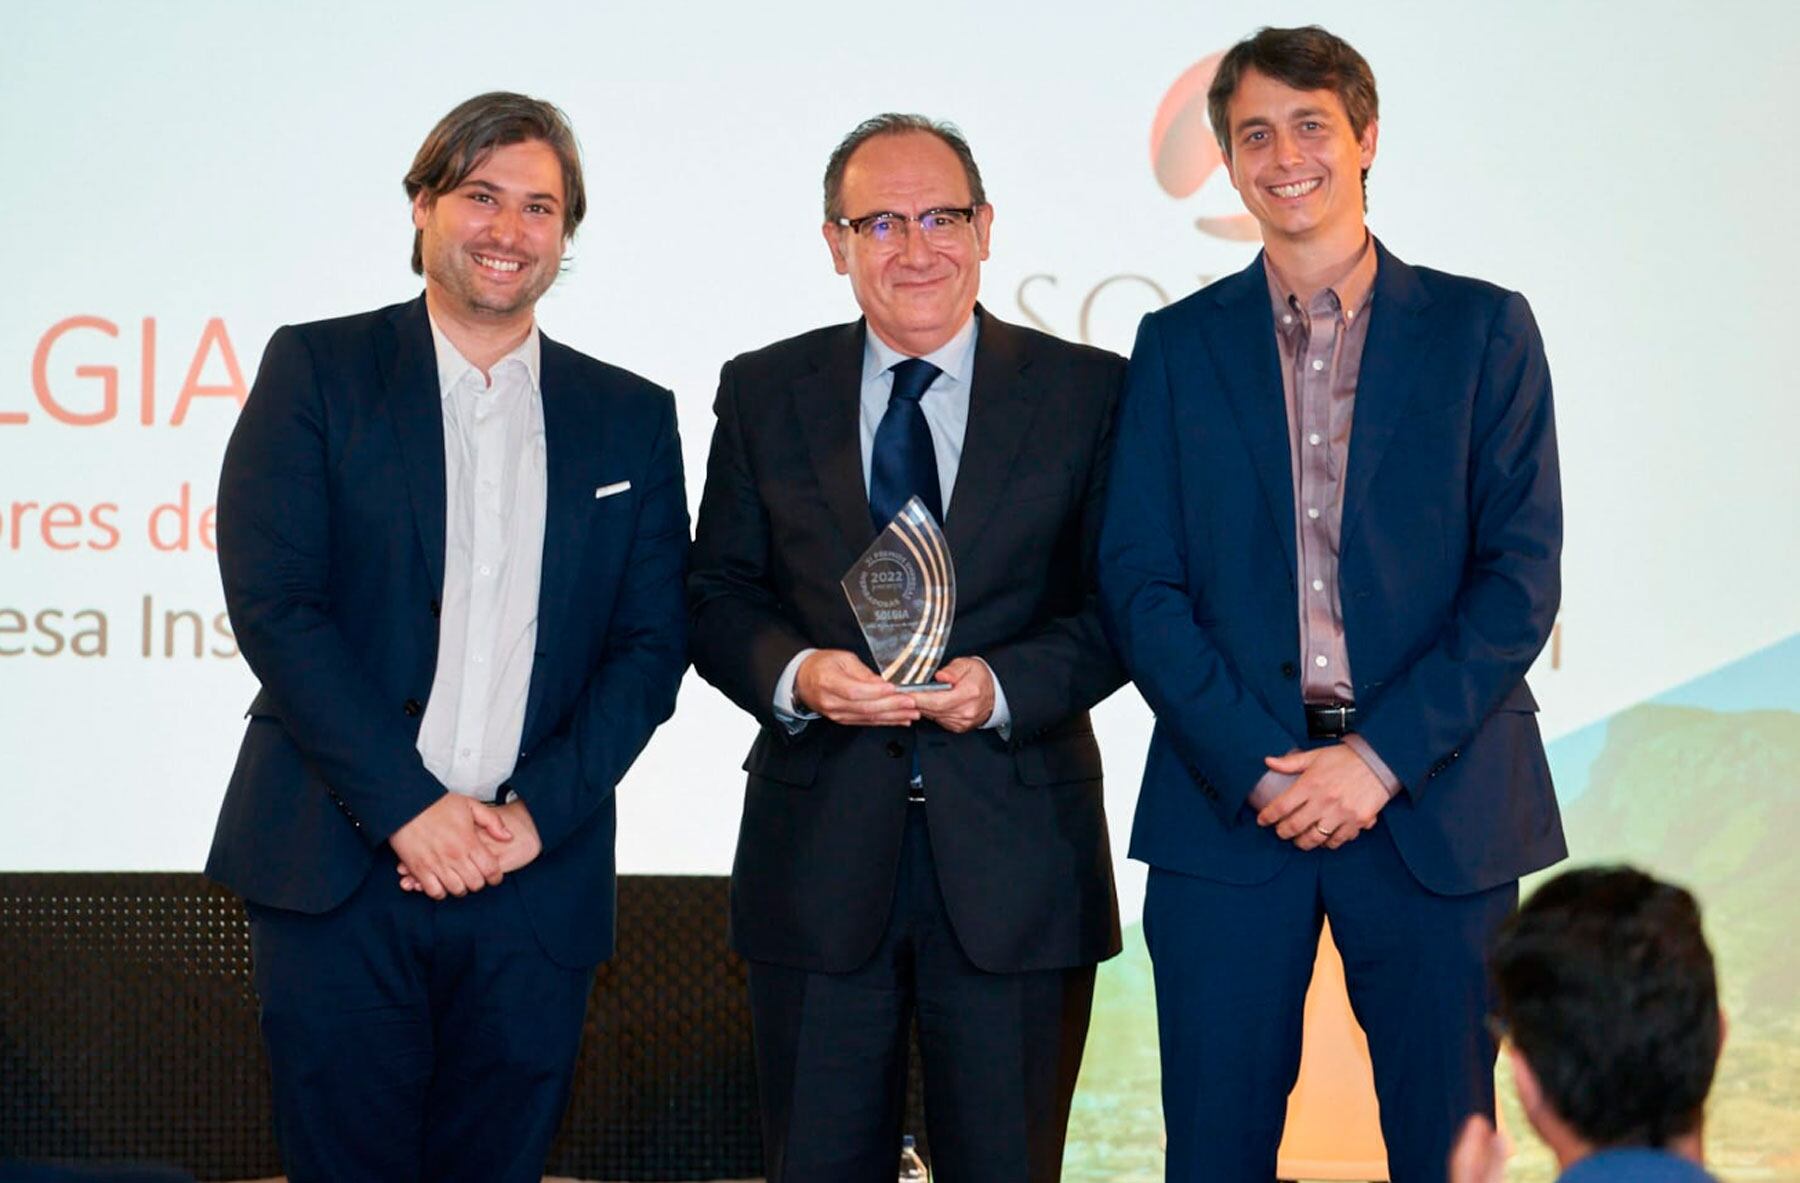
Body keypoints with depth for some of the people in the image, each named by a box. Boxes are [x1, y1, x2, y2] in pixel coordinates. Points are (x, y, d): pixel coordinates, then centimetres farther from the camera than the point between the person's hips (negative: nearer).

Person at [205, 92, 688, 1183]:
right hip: (339, 868, -2)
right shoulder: (317, 370, 4)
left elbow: (655, 642, 7)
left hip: (535, 879, 2)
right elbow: (273, 602, -6)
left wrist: (536, 814, -7)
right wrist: (409, 805, -12)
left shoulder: (632, 419, 12)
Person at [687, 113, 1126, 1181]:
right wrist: (793, 674, -13)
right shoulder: (764, 393, 8)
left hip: (1016, 856, -1)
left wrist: (1004, 686, -16)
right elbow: (719, 595, 8)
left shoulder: (1088, 392, 3)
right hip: (819, 849, 1)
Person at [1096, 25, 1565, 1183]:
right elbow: (1140, 579, 3)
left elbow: (1521, 575, -2)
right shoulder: (1178, 344, 9)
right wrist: (1251, 767, -10)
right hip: (1228, 797, 1)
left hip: (1435, 795, -1)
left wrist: (1382, 757, -12)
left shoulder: (1483, 329, 4)